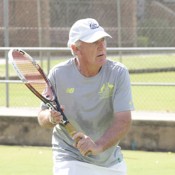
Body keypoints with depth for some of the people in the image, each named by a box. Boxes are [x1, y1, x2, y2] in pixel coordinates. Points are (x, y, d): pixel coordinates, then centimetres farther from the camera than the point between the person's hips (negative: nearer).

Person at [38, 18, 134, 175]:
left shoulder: (118, 73, -14)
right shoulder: (58, 74, -11)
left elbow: (124, 121, -24)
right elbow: (42, 117, -1)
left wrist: (98, 146, -41)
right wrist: (51, 118, -26)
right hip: (71, 160, -2)